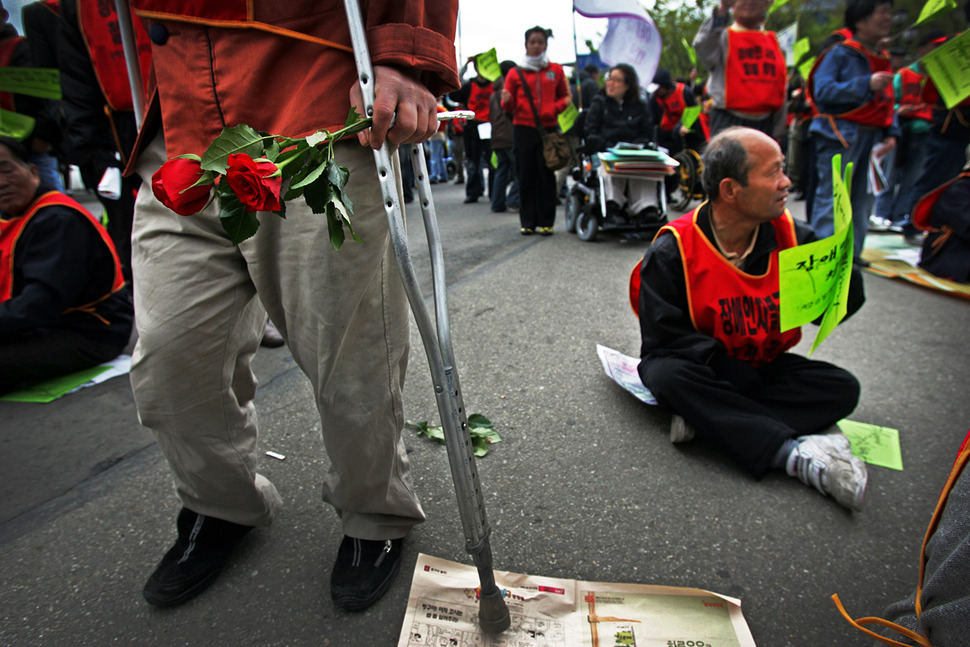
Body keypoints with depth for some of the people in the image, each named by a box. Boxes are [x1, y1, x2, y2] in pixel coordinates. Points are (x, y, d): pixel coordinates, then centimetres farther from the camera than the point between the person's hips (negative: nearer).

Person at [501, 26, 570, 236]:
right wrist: (506, 101, -17)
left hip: (548, 128, 1)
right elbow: (509, 106, 6)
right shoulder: (515, 73, 8)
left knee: (546, 174, -2)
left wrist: (555, 108, -6)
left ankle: (546, 221, 5)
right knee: (526, 175, -1)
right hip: (523, 129, 0)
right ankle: (527, 222, 6)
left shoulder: (556, 70, 11)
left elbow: (564, 96, 15)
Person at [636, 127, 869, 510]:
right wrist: (728, 368, -25)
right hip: (705, 373, -4)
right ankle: (795, 454, -33)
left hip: (763, 369, 5)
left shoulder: (789, 235, -4)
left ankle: (708, 421, -29)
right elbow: (664, 337, -19)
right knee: (666, 374, -35)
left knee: (842, 388, -16)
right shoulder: (672, 251, -18)